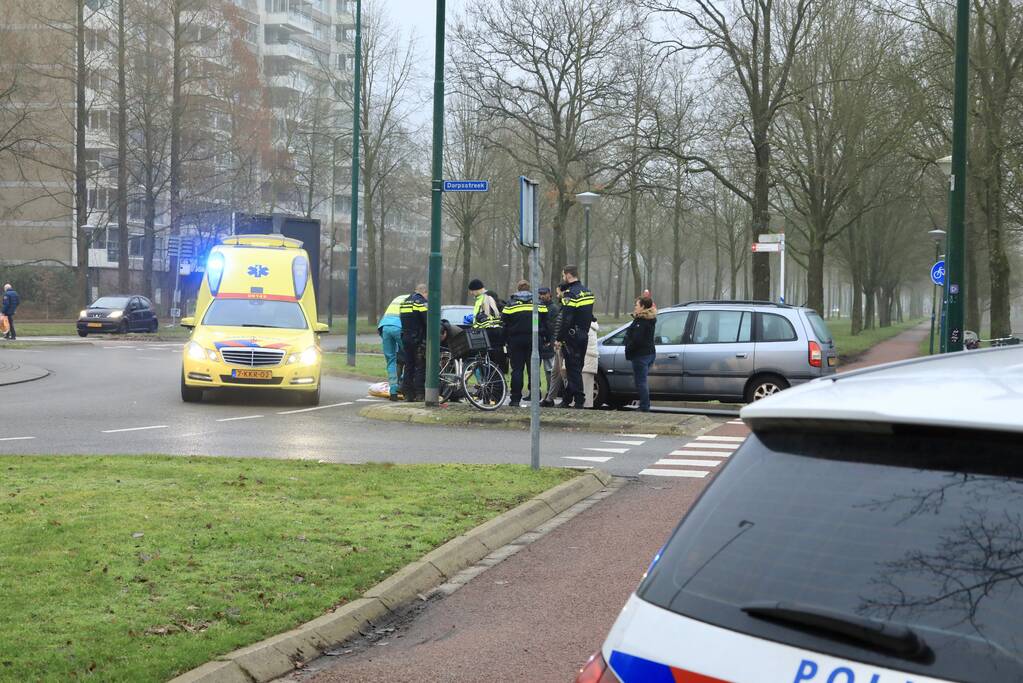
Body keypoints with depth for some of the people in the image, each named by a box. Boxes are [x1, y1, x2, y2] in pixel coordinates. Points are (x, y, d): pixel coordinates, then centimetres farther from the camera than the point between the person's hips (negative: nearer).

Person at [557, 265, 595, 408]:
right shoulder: (587, 292, 13)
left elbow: (566, 320, -20)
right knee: (576, 368, 13)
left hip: (572, 336, -9)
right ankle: (568, 399, 20)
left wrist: (559, 338, -16)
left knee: (573, 369, -5)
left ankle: (579, 400, -8)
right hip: (584, 335, 9)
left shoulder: (571, 293, -16)